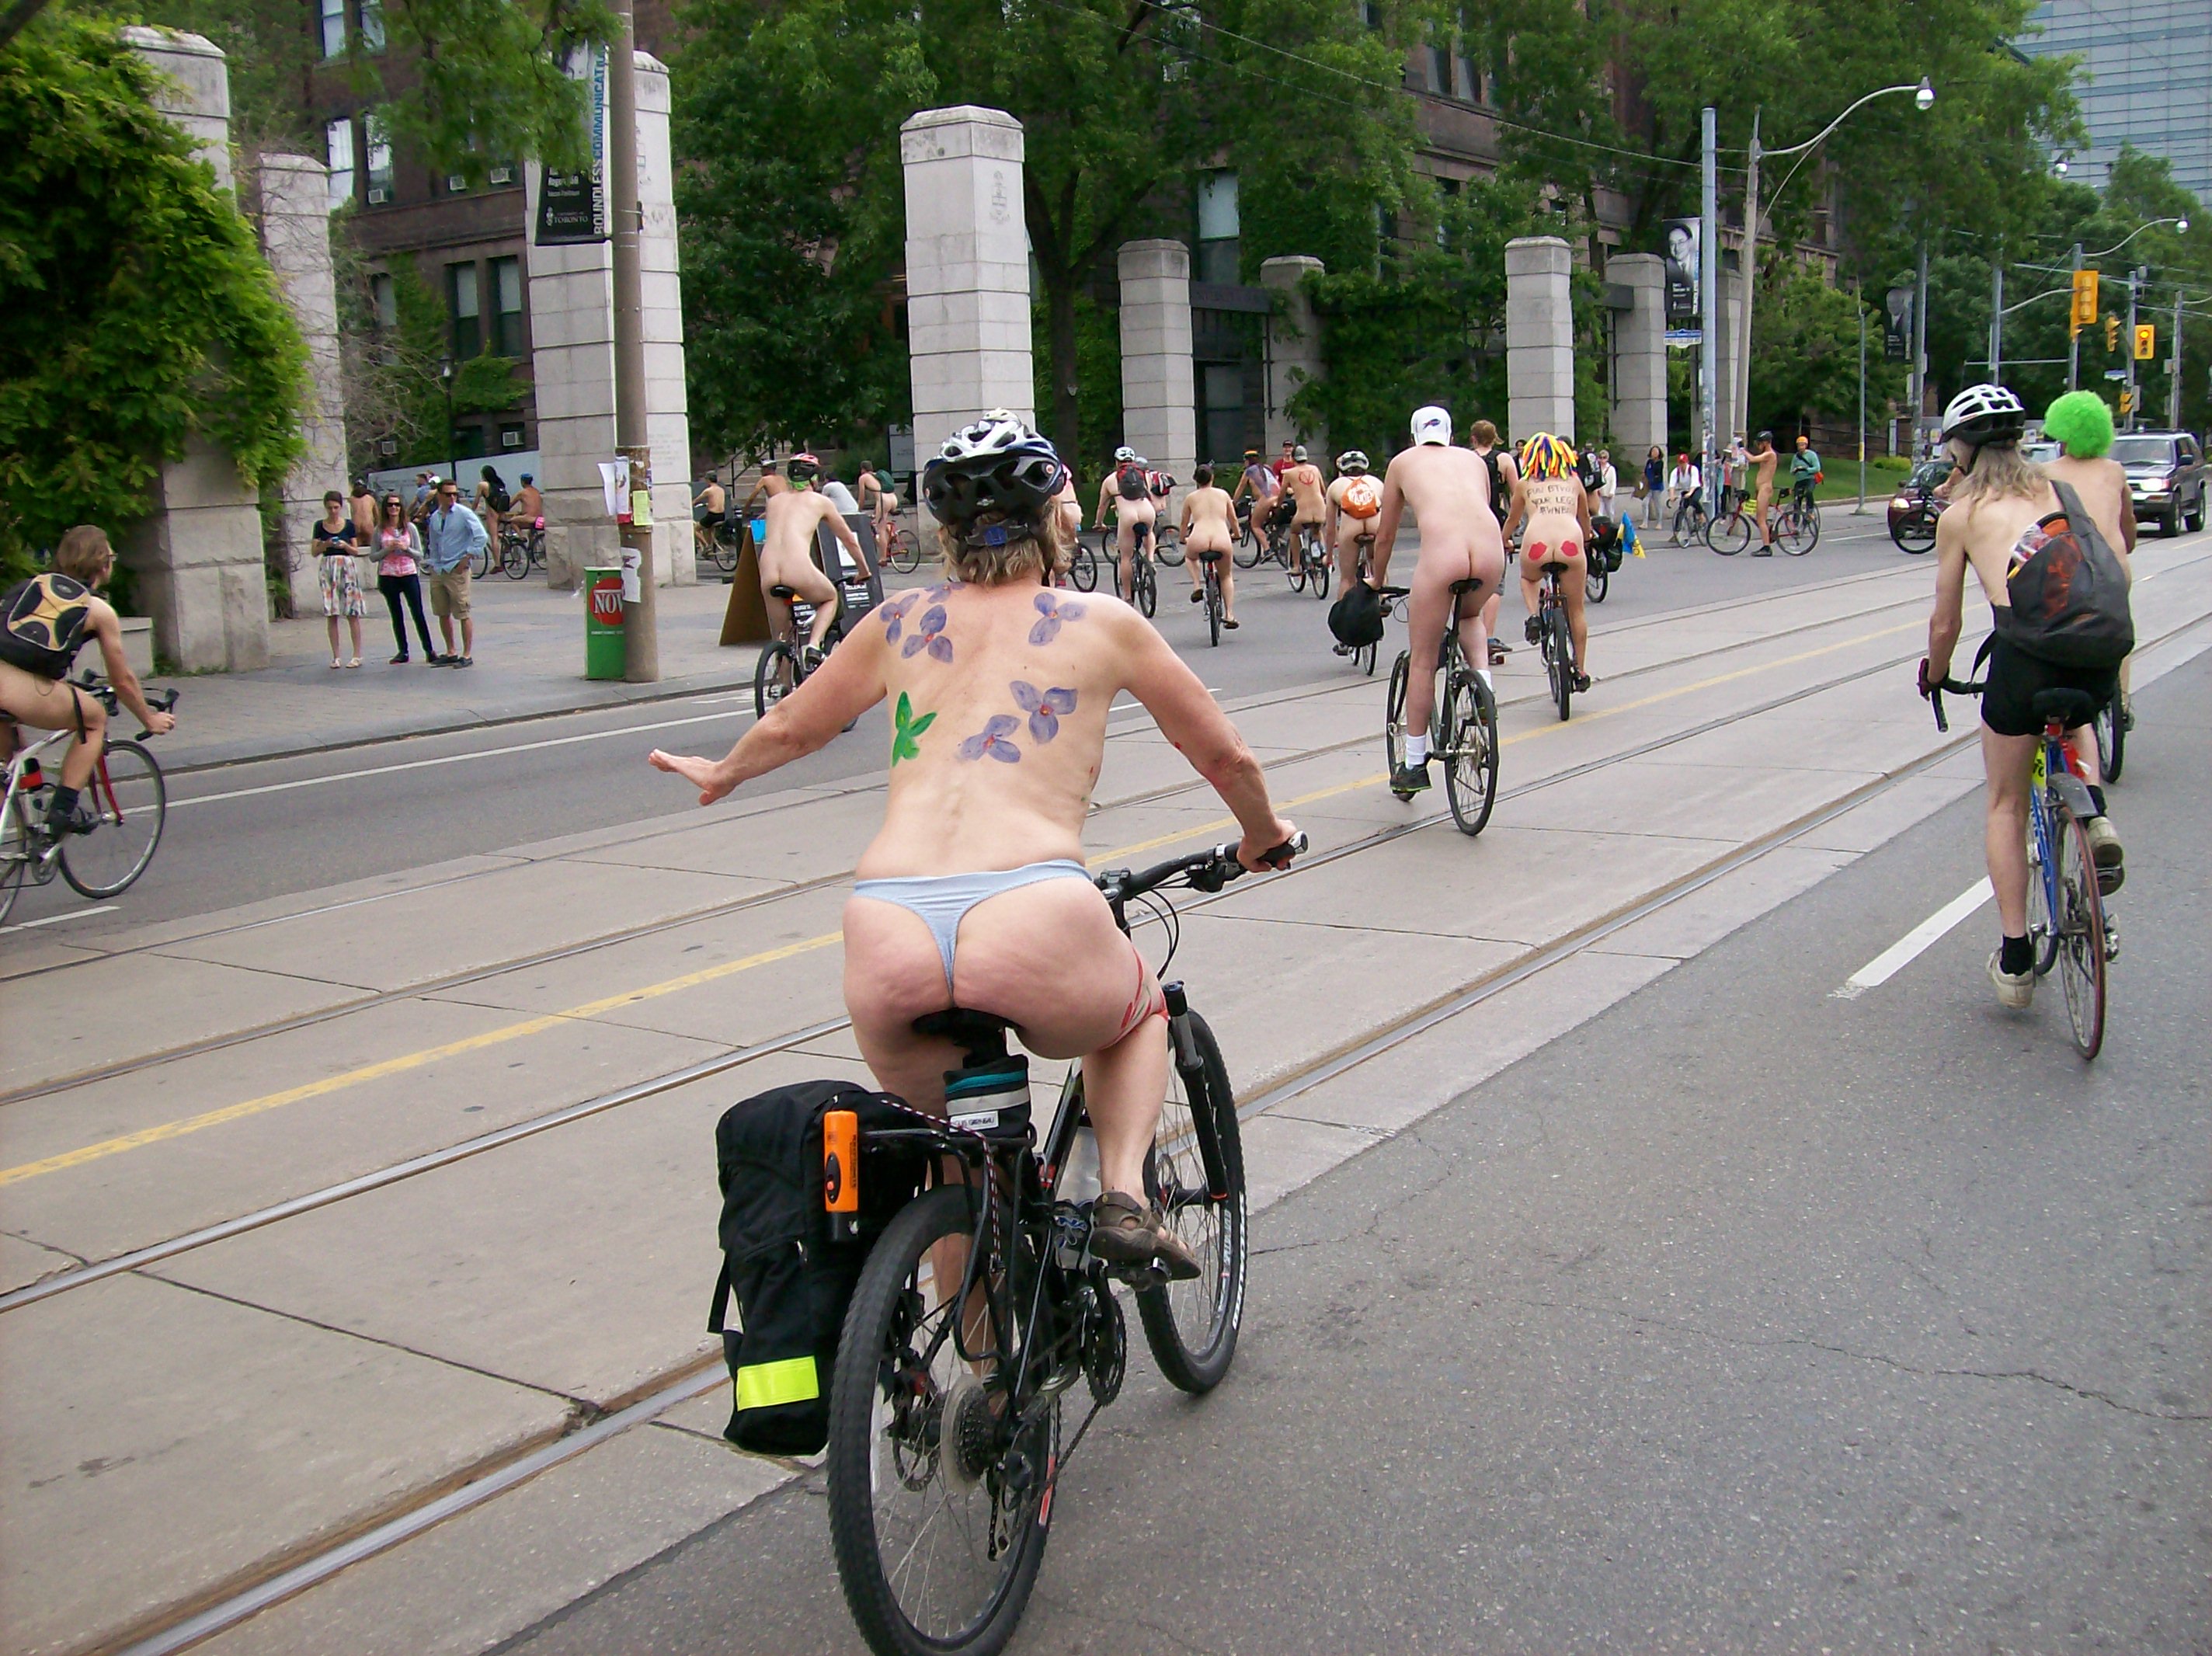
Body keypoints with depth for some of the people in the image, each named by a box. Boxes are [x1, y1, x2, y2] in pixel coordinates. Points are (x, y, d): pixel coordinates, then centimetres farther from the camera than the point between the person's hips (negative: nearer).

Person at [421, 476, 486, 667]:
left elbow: (481, 537, -12)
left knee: (463, 614, -6)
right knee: (443, 614, 11)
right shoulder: (434, 517, 11)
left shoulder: (464, 514, -6)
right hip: (437, 571, 6)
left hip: (456, 570, -6)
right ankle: (451, 652, 21)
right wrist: (433, 563, 12)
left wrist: (466, 560, -13)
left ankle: (467, 655, -1)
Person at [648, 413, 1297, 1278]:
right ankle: (1124, 1193, 12)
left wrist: (720, 771, 58)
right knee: (1141, 1013, 33)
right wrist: (1263, 835, 47)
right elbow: (1225, 758, 26)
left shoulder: (898, 624, 22)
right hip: (1033, 923, -2)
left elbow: (788, 728, 37)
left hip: (886, 941, 2)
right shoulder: (1101, 623, 16)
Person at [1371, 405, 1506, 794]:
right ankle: (1483, 689, 15)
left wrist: (1379, 580, 47)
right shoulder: (1474, 459, 31)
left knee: (1422, 662, 12)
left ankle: (1414, 765, 17)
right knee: (1470, 615, 37)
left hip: (1441, 554, -3)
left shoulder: (1403, 461, 25)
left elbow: (1385, 535, 30)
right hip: (1491, 551, 3)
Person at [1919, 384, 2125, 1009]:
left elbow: (1945, 623, 15)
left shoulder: (1960, 513, 13)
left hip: (2026, 648, -4)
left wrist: (1935, 675, 34)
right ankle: (2095, 818, 13)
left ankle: (2015, 959, 17)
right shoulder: (2054, 490, 23)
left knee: (2007, 806, 16)